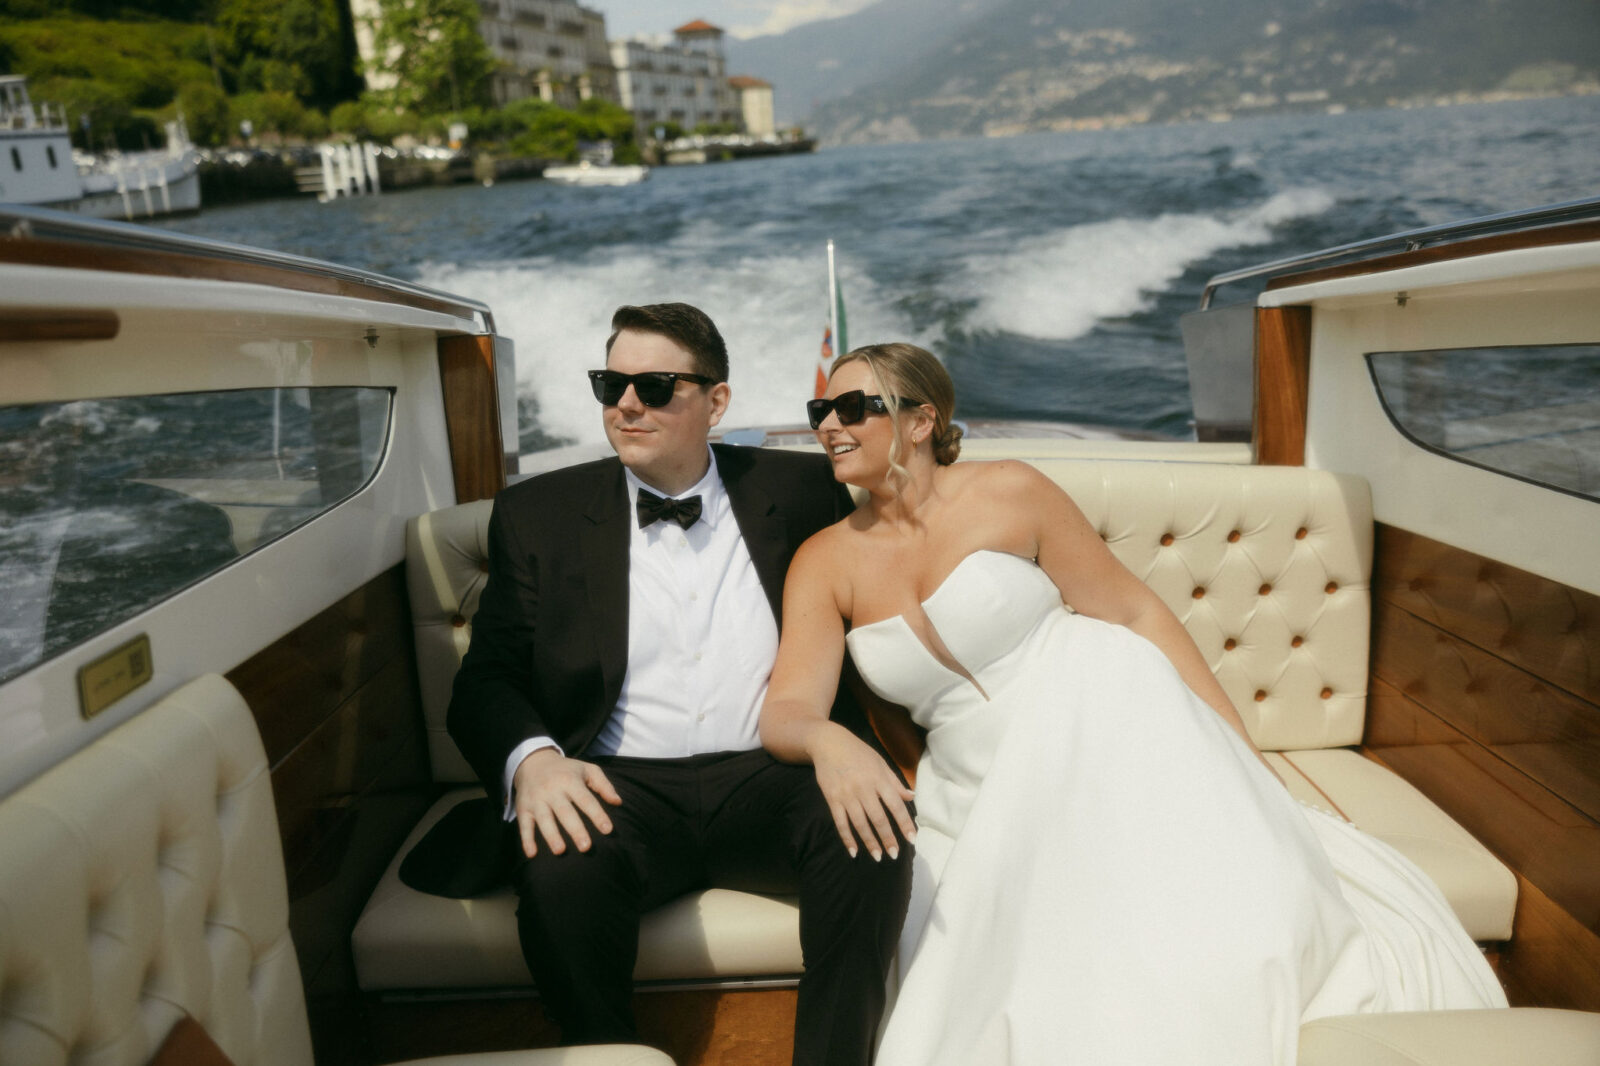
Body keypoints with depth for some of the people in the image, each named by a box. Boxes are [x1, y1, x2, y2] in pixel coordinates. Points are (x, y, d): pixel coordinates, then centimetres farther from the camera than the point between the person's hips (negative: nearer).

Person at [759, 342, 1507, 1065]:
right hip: (984, 805, 3)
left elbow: (1137, 614, -2)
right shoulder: (826, 561, 1)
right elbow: (787, 706, -8)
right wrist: (826, 741, -33)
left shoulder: (1009, 495, -7)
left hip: (1100, 729, -2)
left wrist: (1241, 752, -5)